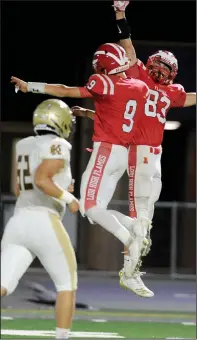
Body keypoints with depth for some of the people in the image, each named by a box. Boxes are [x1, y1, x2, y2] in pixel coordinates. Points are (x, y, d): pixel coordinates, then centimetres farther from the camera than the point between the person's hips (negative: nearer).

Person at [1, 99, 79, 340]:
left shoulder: (23, 146, 20)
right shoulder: (58, 146, -4)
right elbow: (41, 180, -18)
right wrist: (68, 198, -6)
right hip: (44, 223, -6)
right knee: (67, 285, 11)